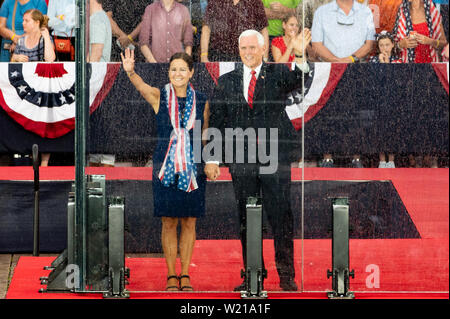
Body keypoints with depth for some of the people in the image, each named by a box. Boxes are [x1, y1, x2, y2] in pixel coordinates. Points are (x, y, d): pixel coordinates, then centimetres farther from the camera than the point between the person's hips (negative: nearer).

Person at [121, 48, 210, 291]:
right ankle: (171, 276, 12)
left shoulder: (201, 102, 4)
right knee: (168, 223, 3)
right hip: (165, 168, -1)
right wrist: (130, 71, -44)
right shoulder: (159, 97, -2)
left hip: (193, 168, 2)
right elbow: (141, 86, -24)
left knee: (189, 223, 6)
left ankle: (185, 274, 16)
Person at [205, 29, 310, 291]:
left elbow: (297, 80, -17)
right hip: (241, 160, 2)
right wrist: (212, 158, 5)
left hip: (275, 159, -2)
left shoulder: (278, 74, 5)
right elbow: (216, 122, 11)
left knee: (281, 218, -2)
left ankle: (287, 277, 6)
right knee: (246, 221, 7)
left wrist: (302, 62, -37)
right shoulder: (226, 82, 11)